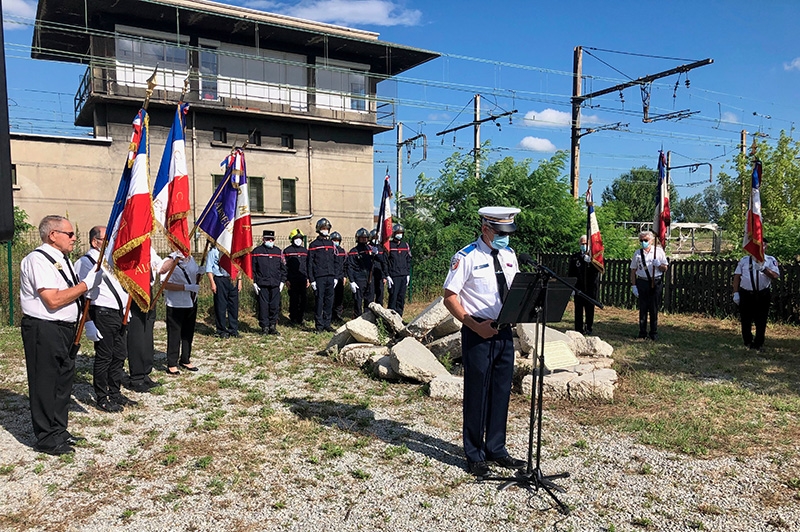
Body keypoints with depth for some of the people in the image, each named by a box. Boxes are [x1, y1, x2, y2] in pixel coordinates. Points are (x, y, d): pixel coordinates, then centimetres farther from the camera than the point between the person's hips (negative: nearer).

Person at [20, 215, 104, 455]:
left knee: (63, 380, 16)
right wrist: (86, 284, -19)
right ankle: (46, 439, 13)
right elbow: (53, 300, -25)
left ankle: (59, 431, 29)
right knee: (45, 385, 1)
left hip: (66, 328, 9)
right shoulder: (37, 260, -16)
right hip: (44, 330, -9)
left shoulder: (61, 260, 13)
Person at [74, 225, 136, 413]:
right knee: (104, 357, 0)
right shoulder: (85, 262, -9)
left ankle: (115, 393, 26)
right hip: (103, 314, -8)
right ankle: (102, 399, 11)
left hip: (120, 314, 8)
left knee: (119, 355, 13)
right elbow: (82, 295, -15)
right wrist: (89, 322, -19)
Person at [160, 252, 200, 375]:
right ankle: (171, 365, 10)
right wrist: (186, 287, -26)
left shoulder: (191, 259, 6)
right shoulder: (169, 262, -15)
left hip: (191, 303, 7)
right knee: (174, 334, 0)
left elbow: (197, 274, 21)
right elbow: (166, 284, -23)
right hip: (175, 305, -7)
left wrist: (200, 274, -2)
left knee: (188, 332, 15)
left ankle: (185, 360, 30)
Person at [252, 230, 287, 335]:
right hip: (262, 284, -2)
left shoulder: (278, 251, 12)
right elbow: (252, 268, 4)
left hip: (275, 284, 2)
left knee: (275, 306, 2)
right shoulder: (257, 251, 4)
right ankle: (264, 327, 9)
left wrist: (282, 281, 7)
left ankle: (273, 326, 13)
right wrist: (254, 282, -2)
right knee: (263, 306, 0)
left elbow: (283, 268, 14)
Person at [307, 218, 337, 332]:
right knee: (319, 301, -3)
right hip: (319, 277, -5)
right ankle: (319, 325, 4)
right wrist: (311, 279, -8)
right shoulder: (313, 245, 1)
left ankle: (327, 323, 14)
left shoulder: (331, 244, 15)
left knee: (329, 301, 6)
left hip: (330, 277, 5)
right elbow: (310, 264, -2)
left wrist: (335, 277, 12)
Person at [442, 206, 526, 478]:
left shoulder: (509, 255, 10)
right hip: (478, 333, -6)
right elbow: (449, 297, -12)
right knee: (477, 394, 4)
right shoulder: (467, 258, -11)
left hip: (504, 332, 6)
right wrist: (475, 326, -19)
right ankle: (475, 456, 20)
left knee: (501, 392, 14)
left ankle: (496, 449, 31)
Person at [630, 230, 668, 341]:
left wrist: (659, 265, -14)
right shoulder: (638, 253, 5)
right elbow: (633, 270, 7)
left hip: (656, 283, -1)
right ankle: (642, 333, 13)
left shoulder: (658, 251, 3)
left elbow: (665, 268, 7)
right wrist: (633, 285, 1)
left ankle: (654, 333, 13)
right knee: (643, 308, 4)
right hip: (642, 282, 1)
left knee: (654, 309, 3)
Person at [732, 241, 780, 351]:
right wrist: (736, 293, 1)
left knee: (761, 321, 3)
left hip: (763, 295, -1)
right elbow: (737, 276, 9)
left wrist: (763, 269, -22)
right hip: (746, 295, 1)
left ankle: (758, 344, 14)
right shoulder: (744, 260, 11)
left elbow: (775, 275, -7)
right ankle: (748, 342, 22)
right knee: (745, 321, 6)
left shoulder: (770, 260, 7)